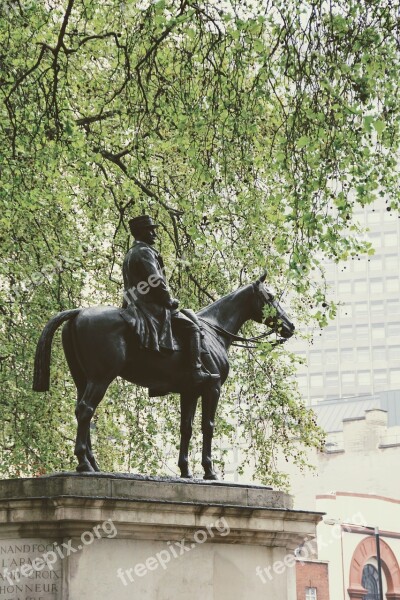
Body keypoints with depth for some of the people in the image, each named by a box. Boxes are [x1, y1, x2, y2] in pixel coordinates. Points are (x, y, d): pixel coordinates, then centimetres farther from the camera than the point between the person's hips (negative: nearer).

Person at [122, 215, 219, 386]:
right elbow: (156, 283, -19)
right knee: (192, 329, -13)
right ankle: (197, 372, -25)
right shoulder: (145, 252, -10)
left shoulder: (130, 255, 23)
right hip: (152, 307, -11)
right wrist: (170, 301, -5)